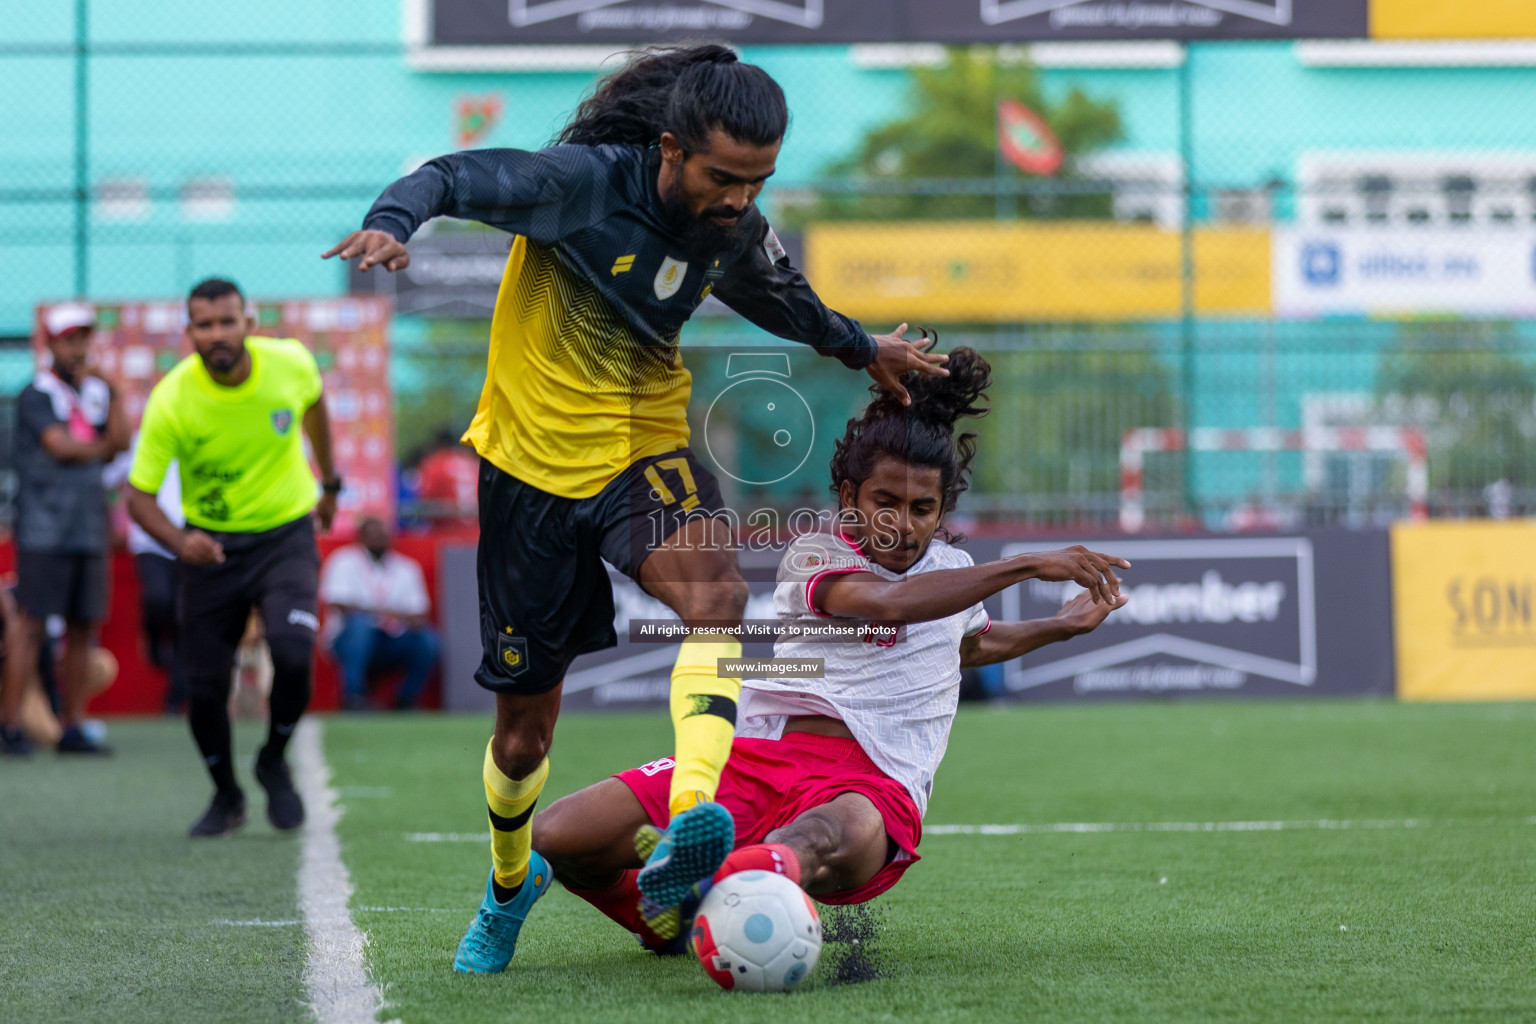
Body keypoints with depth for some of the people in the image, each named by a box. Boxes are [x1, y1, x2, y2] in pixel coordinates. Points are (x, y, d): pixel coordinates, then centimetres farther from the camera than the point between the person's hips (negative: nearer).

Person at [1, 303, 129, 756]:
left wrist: (113, 393, -4)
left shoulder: (96, 392, 16)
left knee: (83, 630, 6)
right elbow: (60, 446, -14)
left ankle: (73, 728, 10)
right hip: (44, 528, -6)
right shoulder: (37, 394, -4)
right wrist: (100, 447, 3)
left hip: (88, 531, 7)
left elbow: (120, 442, 5)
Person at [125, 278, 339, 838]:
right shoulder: (171, 401, -20)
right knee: (205, 686, -1)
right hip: (210, 547, 0)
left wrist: (329, 482, 22)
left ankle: (275, 761, 7)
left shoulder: (291, 363, -14)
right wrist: (178, 541, -34)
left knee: (293, 655, -23)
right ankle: (226, 797, 27)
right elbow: (139, 496, -15)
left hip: (286, 535, 0)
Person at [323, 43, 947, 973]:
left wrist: (860, 346, 37)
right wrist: (392, 223, -49)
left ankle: (695, 820, -47)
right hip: (536, 460, -3)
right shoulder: (586, 181, -21)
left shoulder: (737, 230, -3)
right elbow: (454, 178, -27)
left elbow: (777, 294, 20)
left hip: (647, 451, 3)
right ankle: (510, 884, 37)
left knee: (716, 589, -33)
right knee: (527, 718, 6)